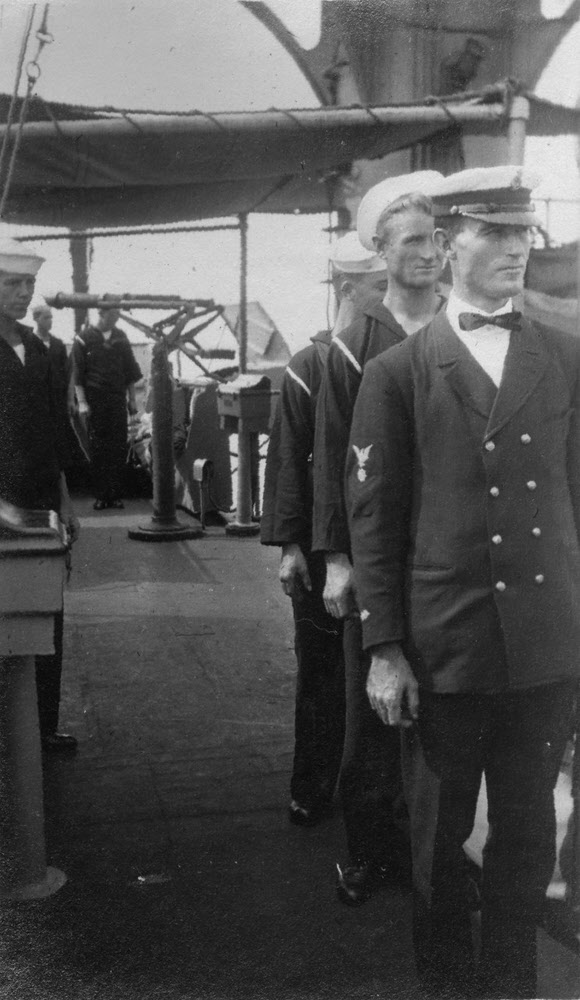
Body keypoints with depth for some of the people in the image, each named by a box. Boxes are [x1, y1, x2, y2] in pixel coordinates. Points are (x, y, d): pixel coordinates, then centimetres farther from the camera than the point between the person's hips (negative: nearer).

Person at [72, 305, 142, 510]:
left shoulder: (121, 337, 11)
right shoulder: (84, 338, 0)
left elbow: (131, 370, 15)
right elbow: (77, 373, -2)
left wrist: (132, 399, 10)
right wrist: (82, 402, -9)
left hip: (118, 400, 3)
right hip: (95, 400, -3)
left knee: (119, 447, -1)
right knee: (98, 449, 0)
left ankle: (116, 494, 5)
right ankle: (100, 495, 6)